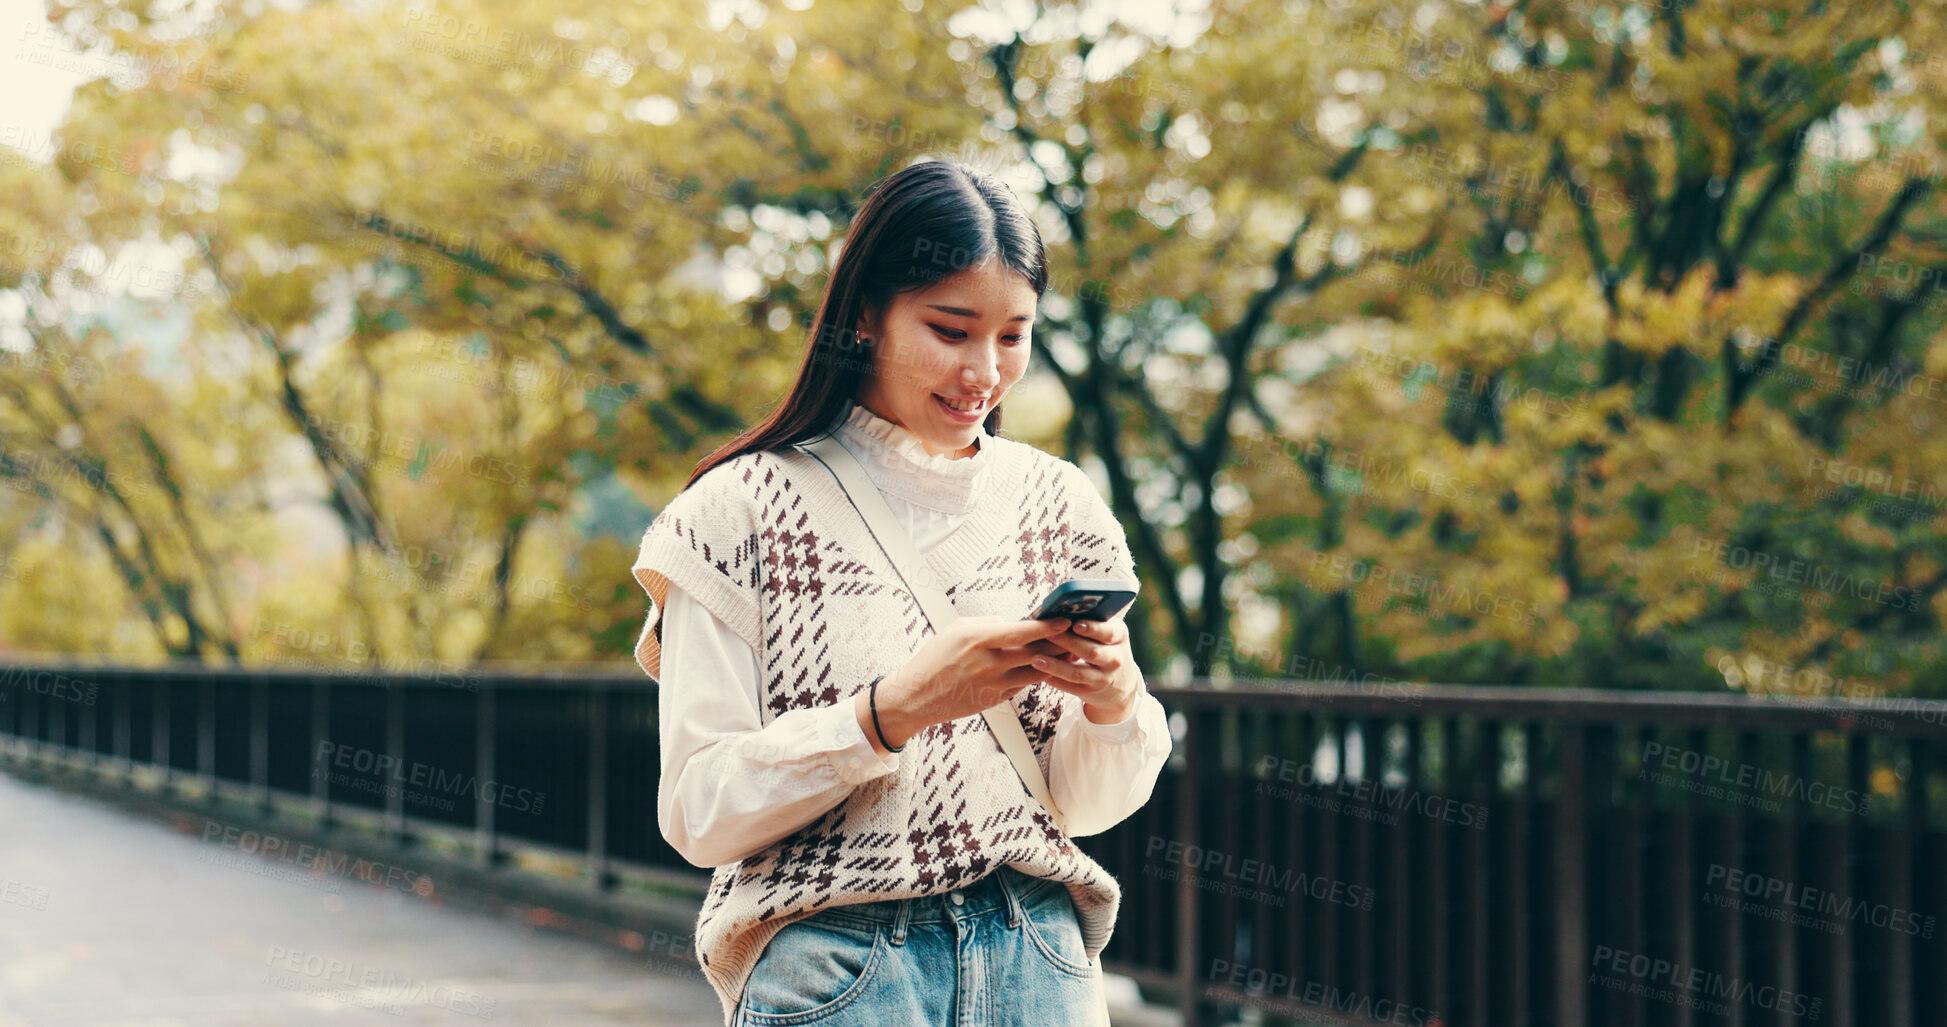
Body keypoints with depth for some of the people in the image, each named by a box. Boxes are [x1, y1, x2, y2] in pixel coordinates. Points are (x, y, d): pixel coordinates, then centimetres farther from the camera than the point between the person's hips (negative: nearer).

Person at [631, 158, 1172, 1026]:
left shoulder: (1059, 502, 6)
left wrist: (1112, 700, -13)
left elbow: (1087, 805, 8)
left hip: (1038, 956, 4)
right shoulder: (745, 508, -5)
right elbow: (699, 812, -10)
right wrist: (896, 709, -21)